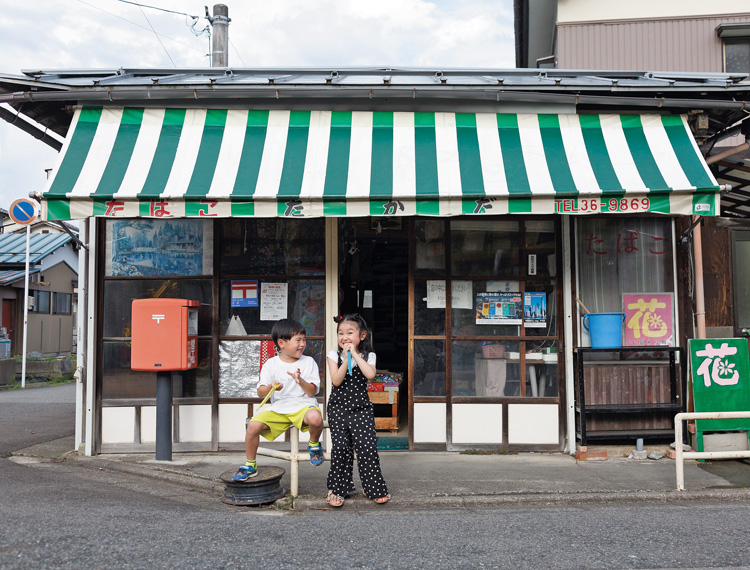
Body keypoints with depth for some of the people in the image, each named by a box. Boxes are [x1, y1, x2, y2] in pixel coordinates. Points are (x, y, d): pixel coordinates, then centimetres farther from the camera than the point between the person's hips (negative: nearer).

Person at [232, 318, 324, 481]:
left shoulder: (308, 362, 3)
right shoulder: (271, 364, 4)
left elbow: (312, 391, -3)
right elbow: (260, 392, 1)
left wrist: (300, 381, -22)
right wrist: (271, 387, -21)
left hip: (302, 404, -2)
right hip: (277, 407, 2)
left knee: (315, 418, -35)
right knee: (254, 424, -20)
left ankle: (314, 445, 0)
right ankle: (250, 465, 4)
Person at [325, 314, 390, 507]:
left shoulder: (368, 356, 5)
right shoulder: (334, 355, 4)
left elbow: (370, 375, -17)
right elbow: (336, 381, -9)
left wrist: (355, 355, -14)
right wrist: (346, 359, -15)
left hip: (361, 407, 0)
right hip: (338, 407, 0)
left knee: (367, 445, -8)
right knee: (340, 446, -7)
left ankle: (374, 488, 7)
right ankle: (338, 489, 9)